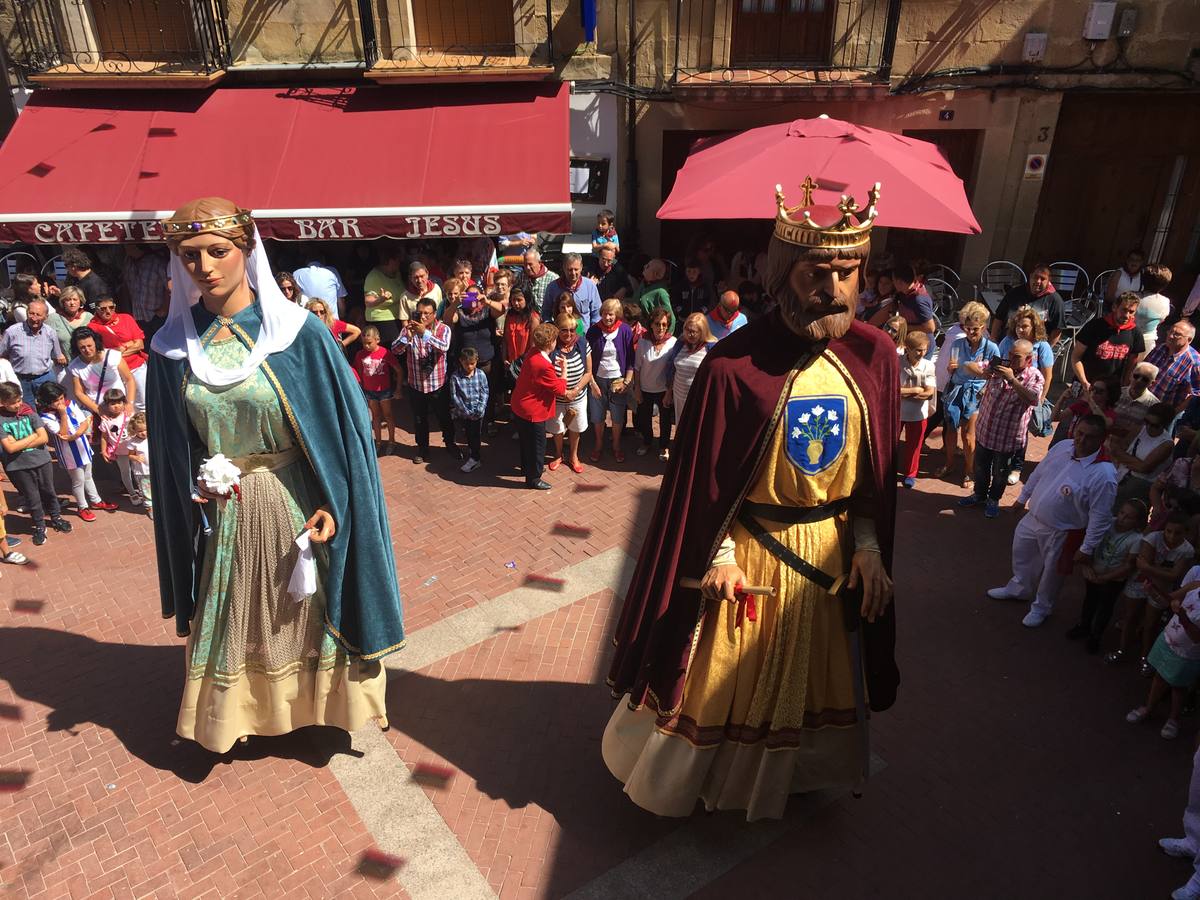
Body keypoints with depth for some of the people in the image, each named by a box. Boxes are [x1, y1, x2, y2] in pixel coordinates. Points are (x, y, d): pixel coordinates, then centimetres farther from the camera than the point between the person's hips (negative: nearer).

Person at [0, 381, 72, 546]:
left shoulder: (29, 413, -5)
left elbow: (44, 438, -11)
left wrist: (19, 443, -14)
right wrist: (33, 436, -11)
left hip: (42, 460, 2)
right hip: (19, 466, -2)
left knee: (49, 491, 18)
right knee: (32, 498, 11)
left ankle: (56, 517, 38)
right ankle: (39, 526, 28)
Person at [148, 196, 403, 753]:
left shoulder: (297, 331, -13)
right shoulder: (174, 345, -2)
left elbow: (344, 422, -12)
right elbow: (172, 446, 8)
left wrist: (335, 504, -18)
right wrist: (194, 488, -7)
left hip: (294, 505, -3)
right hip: (221, 514, 3)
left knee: (303, 615, 14)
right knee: (234, 625, 19)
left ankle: (313, 704, 40)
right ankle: (242, 711, 43)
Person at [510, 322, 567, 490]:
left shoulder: (533, 354, -3)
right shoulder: (544, 366, -30)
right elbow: (560, 390, -22)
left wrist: (555, 367, 3)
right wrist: (564, 370, -13)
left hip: (520, 407, 9)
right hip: (532, 413, -9)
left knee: (527, 441, 28)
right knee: (537, 445, 9)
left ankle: (526, 468, 48)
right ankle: (533, 479, 25)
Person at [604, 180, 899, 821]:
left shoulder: (875, 356, -6)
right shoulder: (734, 364, -21)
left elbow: (876, 469, 3)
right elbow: (702, 477, -13)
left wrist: (868, 546, 0)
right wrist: (719, 554, -14)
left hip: (833, 549, 4)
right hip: (748, 550, -4)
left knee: (809, 677, 24)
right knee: (715, 679, 15)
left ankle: (787, 774, 52)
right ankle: (675, 776, 43)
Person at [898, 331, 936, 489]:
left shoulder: (929, 366, -12)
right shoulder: (897, 364, -16)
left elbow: (929, 393, -16)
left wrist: (904, 392, -20)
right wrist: (916, 390, -19)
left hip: (918, 414, 1)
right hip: (896, 411, -1)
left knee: (913, 445, 14)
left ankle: (910, 474, 33)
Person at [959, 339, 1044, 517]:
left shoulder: (1034, 376, -14)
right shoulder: (1000, 366, -5)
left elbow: (1033, 399, -32)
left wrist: (1012, 379, -36)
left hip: (1008, 436, -3)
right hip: (984, 429, 3)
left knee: (1000, 472, 16)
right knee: (980, 466, 22)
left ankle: (994, 499, 39)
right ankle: (980, 494, 44)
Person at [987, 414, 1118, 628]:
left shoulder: (1104, 474, -31)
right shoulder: (1062, 446, -12)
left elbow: (1100, 516, -23)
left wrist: (1087, 548, -18)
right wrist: (1023, 497, 15)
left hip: (1060, 532, -6)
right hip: (1032, 517, 6)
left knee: (1051, 572, 18)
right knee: (1021, 553, 27)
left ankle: (1041, 608, 45)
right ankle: (1019, 588, 55)